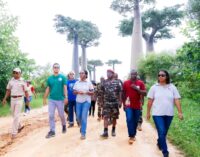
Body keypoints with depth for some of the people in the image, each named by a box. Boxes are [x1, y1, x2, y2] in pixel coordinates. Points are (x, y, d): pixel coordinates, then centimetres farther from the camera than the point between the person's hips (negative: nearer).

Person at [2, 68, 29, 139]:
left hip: (19, 99, -5)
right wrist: (4, 99, 4)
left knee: (16, 116, -9)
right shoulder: (11, 80, 5)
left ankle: (14, 132, -4)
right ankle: (19, 126, 35)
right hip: (12, 99, 5)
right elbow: (8, 90, 11)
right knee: (14, 115, 14)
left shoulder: (22, 81, -6)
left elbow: (26, 91, -3)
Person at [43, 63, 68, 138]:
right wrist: (44, 98, 10)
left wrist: (66, 97, -12)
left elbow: (65, 88, -4)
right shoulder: (49, 78, 5)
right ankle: (52, 131, 11)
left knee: (61, 115, 10)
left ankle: (64, 125, 37)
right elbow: (48, 89, 10)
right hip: (51, 99, 3)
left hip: (60, 99, -2)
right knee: (51, 115, 1)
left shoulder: (62, 77, -3)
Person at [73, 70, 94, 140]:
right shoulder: (77, 83, 6)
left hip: (86, 101, -3)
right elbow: (74, 92, 8)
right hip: (78, 101, 4)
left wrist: (86, 92, -18)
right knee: (78, 116, 8)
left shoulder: (89, 82, -2)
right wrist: (78, 92, -13)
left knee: (84, 117, -10)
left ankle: (83, 133, -3)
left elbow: (92, 92, -2)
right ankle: (82, 126, 39)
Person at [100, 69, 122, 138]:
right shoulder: (104, 82, 6)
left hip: (115, 102, 0)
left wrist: (120, 101, -3)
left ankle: (113, 130, 25)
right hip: (106, 102, 1)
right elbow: (102, 92, 10)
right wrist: (102, 101, 7)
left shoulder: (117, 82, 1)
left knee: (114, 117, 9)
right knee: (105, 117, -8)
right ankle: (105, 132, -7)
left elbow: (120, 92, 2)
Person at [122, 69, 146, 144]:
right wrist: (124, 104, 5)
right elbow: (123, 94, 6)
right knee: (129, 120, -12)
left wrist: (136, 88, -20)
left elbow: (144, 93, -7)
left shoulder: (140, 83, -1)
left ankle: (134, 135, 26)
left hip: (137, 106, 1)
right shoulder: (125, 83, 0)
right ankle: (131, 136, -4)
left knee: (135, 121, 10)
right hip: (128, 105, -1)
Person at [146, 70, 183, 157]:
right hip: (157, 114, -2)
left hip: (169, 114, 2)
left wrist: (180, 112, -8)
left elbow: (177, 100, -2)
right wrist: (148, 112, 2)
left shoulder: (172, 87, 1)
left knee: (164, 132, 16)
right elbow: (150, 101, 0)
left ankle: (159, 143, 43)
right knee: (161, 132, -7)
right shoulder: (154, 87, -2)